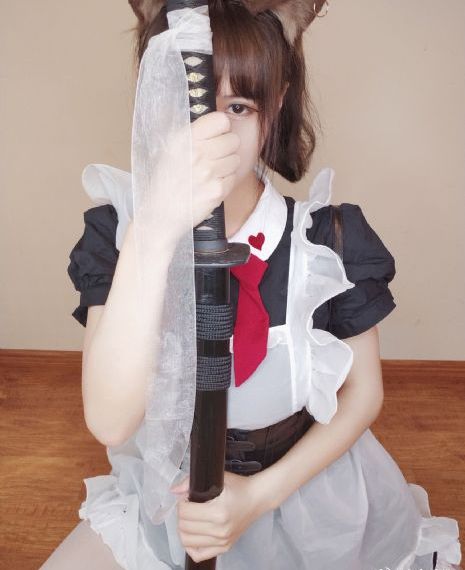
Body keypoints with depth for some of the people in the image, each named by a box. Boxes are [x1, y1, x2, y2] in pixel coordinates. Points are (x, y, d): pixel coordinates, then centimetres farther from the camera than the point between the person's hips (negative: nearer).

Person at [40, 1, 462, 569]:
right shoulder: (115, 230, -18)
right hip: (173, 496, 1)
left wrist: (259, 495, -18)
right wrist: (156, 230, -43)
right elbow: (110, 423, -31)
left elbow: (363, 393, -7)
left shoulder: (331, 238, -19)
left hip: (306, 479, 1)